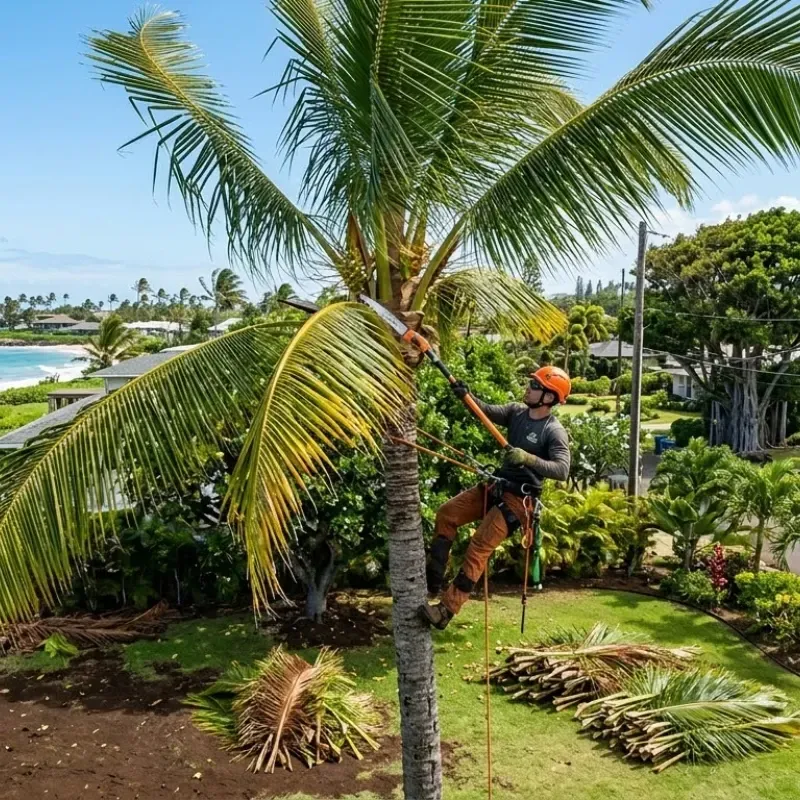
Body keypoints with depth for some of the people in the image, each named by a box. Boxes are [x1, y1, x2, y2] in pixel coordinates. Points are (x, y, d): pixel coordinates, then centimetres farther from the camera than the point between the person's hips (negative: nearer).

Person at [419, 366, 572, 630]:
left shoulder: (554, 431, -16)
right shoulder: (516, 411, 5)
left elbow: (562, 470, -26)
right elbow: (488, 412, -7)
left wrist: (528, 458, -36)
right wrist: (466, 396, -24)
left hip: (519, 498, -8)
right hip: (497, 486, 8)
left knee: (479, 547, -14)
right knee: (447, 514, 1)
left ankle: (446, 610, -10)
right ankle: (433, 580, 5)